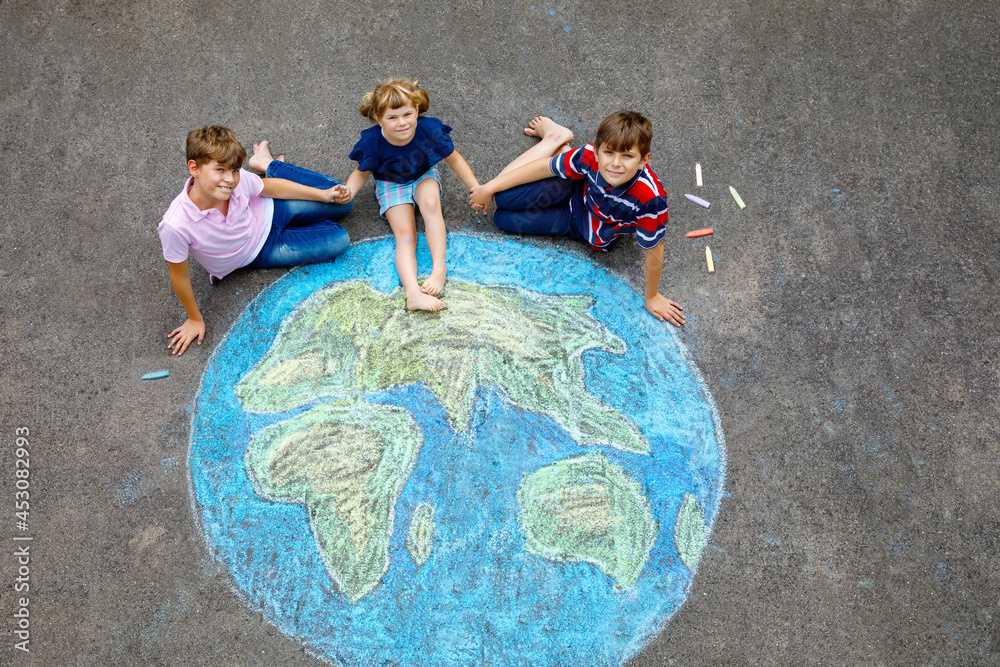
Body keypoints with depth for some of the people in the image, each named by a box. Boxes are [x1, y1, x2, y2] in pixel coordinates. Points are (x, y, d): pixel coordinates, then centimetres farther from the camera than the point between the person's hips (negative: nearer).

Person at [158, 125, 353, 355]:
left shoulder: (238, 179, -30)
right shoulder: (176, 225, -40)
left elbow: (271, 187, -7)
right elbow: (180, 276, -23)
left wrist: (324, 195, -3)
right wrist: (195, 320, -9)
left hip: (267, 212, 2)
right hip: (258, 252, -2)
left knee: (341, 203, 8)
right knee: (337, 241, -3)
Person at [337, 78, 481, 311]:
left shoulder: (429, 130, -24)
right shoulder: (372, 143, -26)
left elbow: (454, 159, -8)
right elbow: (361, 172, -6)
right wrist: (348, 192, -28)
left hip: (424, 176, 1)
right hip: (392, 185, 0)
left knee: (430, 203, -35)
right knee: (405, 235, -21)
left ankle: (439, 267, -31)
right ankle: (412, 292, -42)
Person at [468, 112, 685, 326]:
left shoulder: (651, 199, -43)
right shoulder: (591, 156, -32)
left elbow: (653, 251, -27)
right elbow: (544, 167, -16)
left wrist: (651, 297, -12)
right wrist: (490, 187, -10)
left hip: (595, 235, -1)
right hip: (577, 193, 1)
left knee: (503, 219, -8)